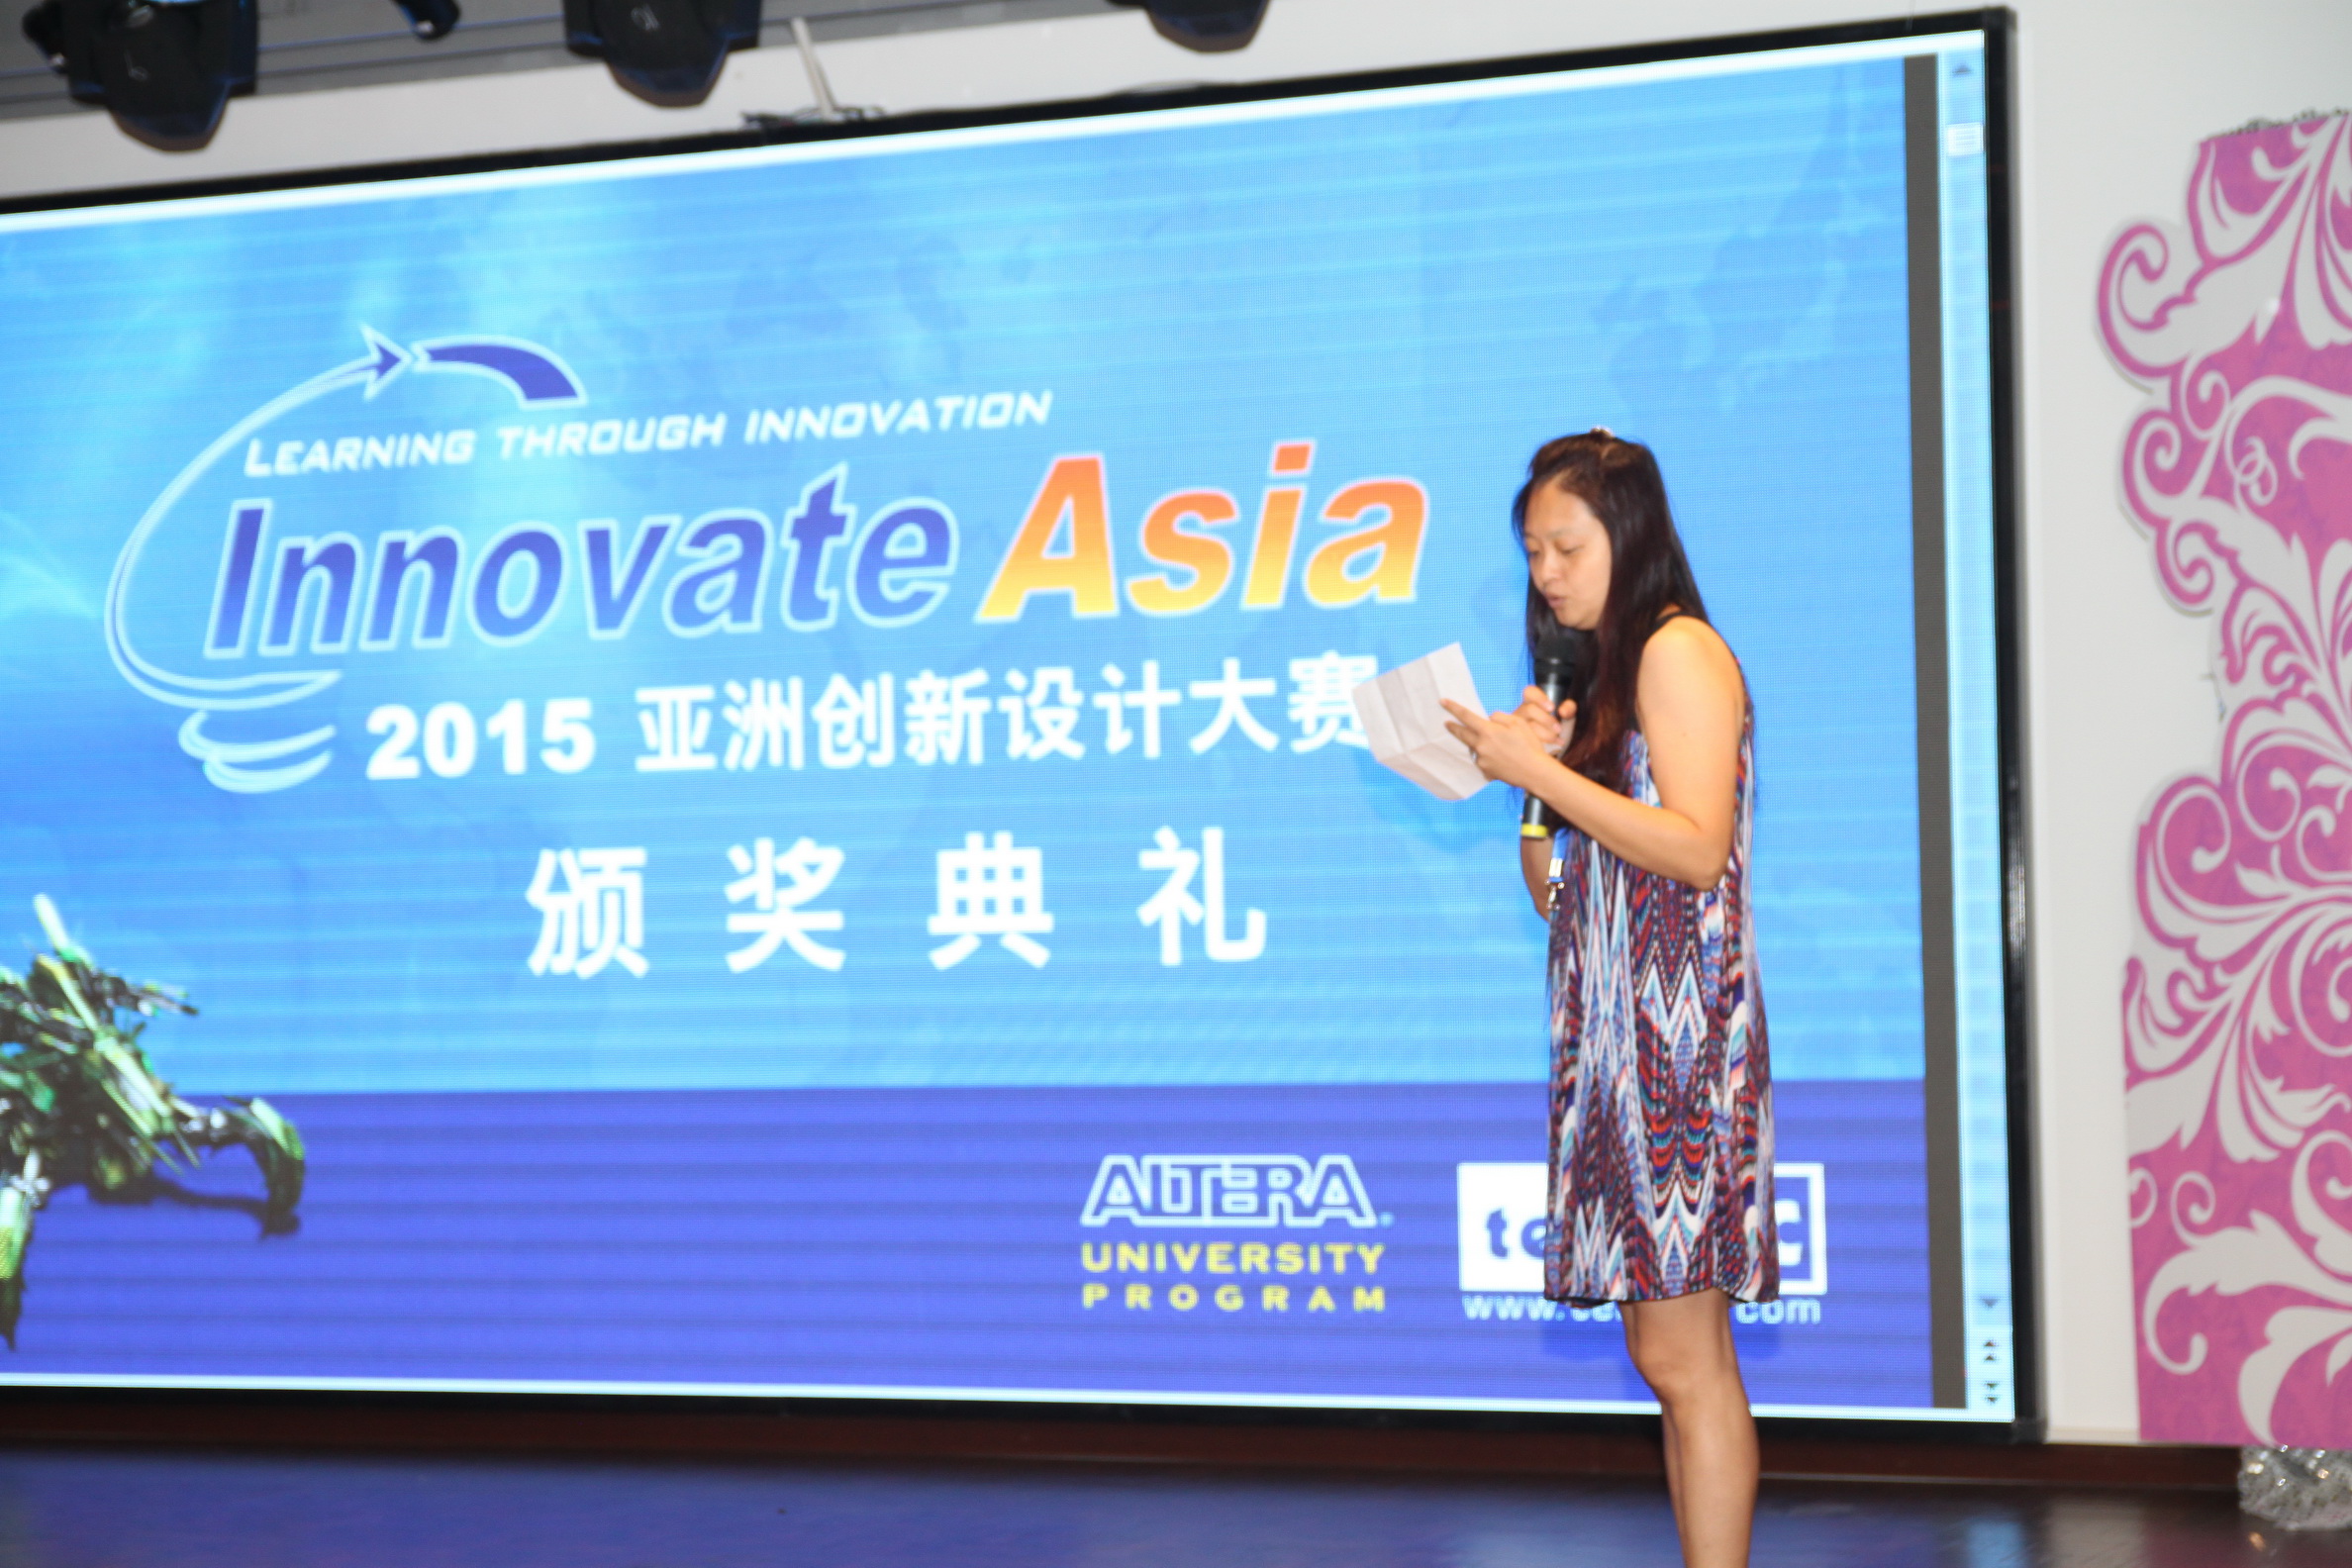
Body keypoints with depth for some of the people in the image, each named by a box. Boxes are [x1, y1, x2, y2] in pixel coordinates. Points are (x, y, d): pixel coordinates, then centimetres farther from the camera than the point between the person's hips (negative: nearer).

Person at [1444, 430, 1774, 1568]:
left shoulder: (1679, 651, -4)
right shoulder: (1603, 675, 22)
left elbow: (1697, 848, -16)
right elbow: (1559, 895, 21)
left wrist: (1542, 772, -15)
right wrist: (1535, 761, 7)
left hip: (1678, 1035, -9)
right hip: (1614, 1039, 9)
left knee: (1685, 1358, -11)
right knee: (1671, 1354, 6)